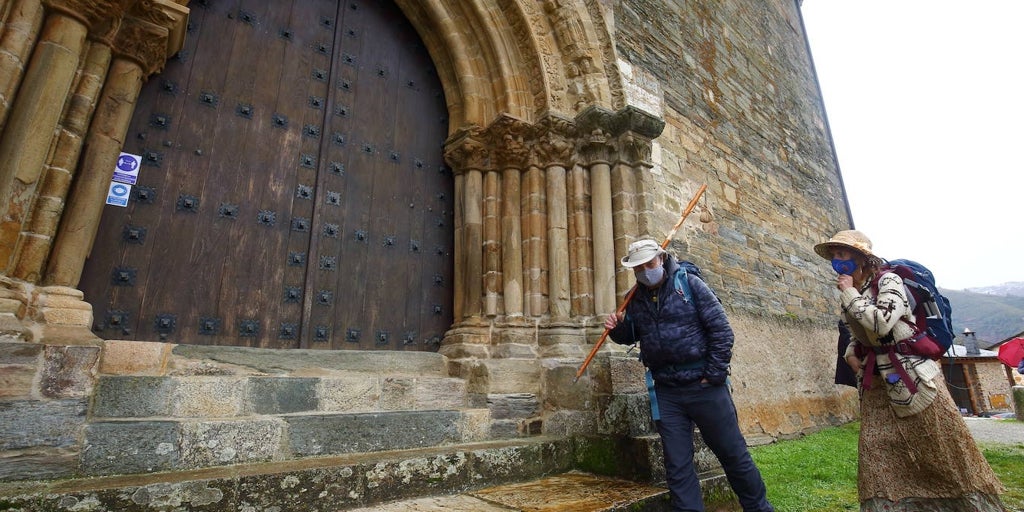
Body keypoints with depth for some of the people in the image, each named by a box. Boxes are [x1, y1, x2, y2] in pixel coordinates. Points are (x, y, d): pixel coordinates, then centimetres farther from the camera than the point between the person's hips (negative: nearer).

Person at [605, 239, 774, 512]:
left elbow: (721, 329, -8)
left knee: (734, 454, 10)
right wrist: (618, 328, -5)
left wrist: (714, 375, -11)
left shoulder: (689, 284, -7)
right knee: (677, 466, 7)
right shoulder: (636, 300, 5)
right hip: (667, 392, 3)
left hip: (704, 386, -3)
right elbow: (631, 335, 18)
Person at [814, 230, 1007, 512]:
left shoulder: (888, 281, -11)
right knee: (875, 450, 1)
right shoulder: (848, 293, 8)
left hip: (910, 372, -6)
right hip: (875, 380, 6)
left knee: (943, 446, 4)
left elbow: (881, 323, -27)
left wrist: (851, 293, -18)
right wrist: (851, 353, 3)